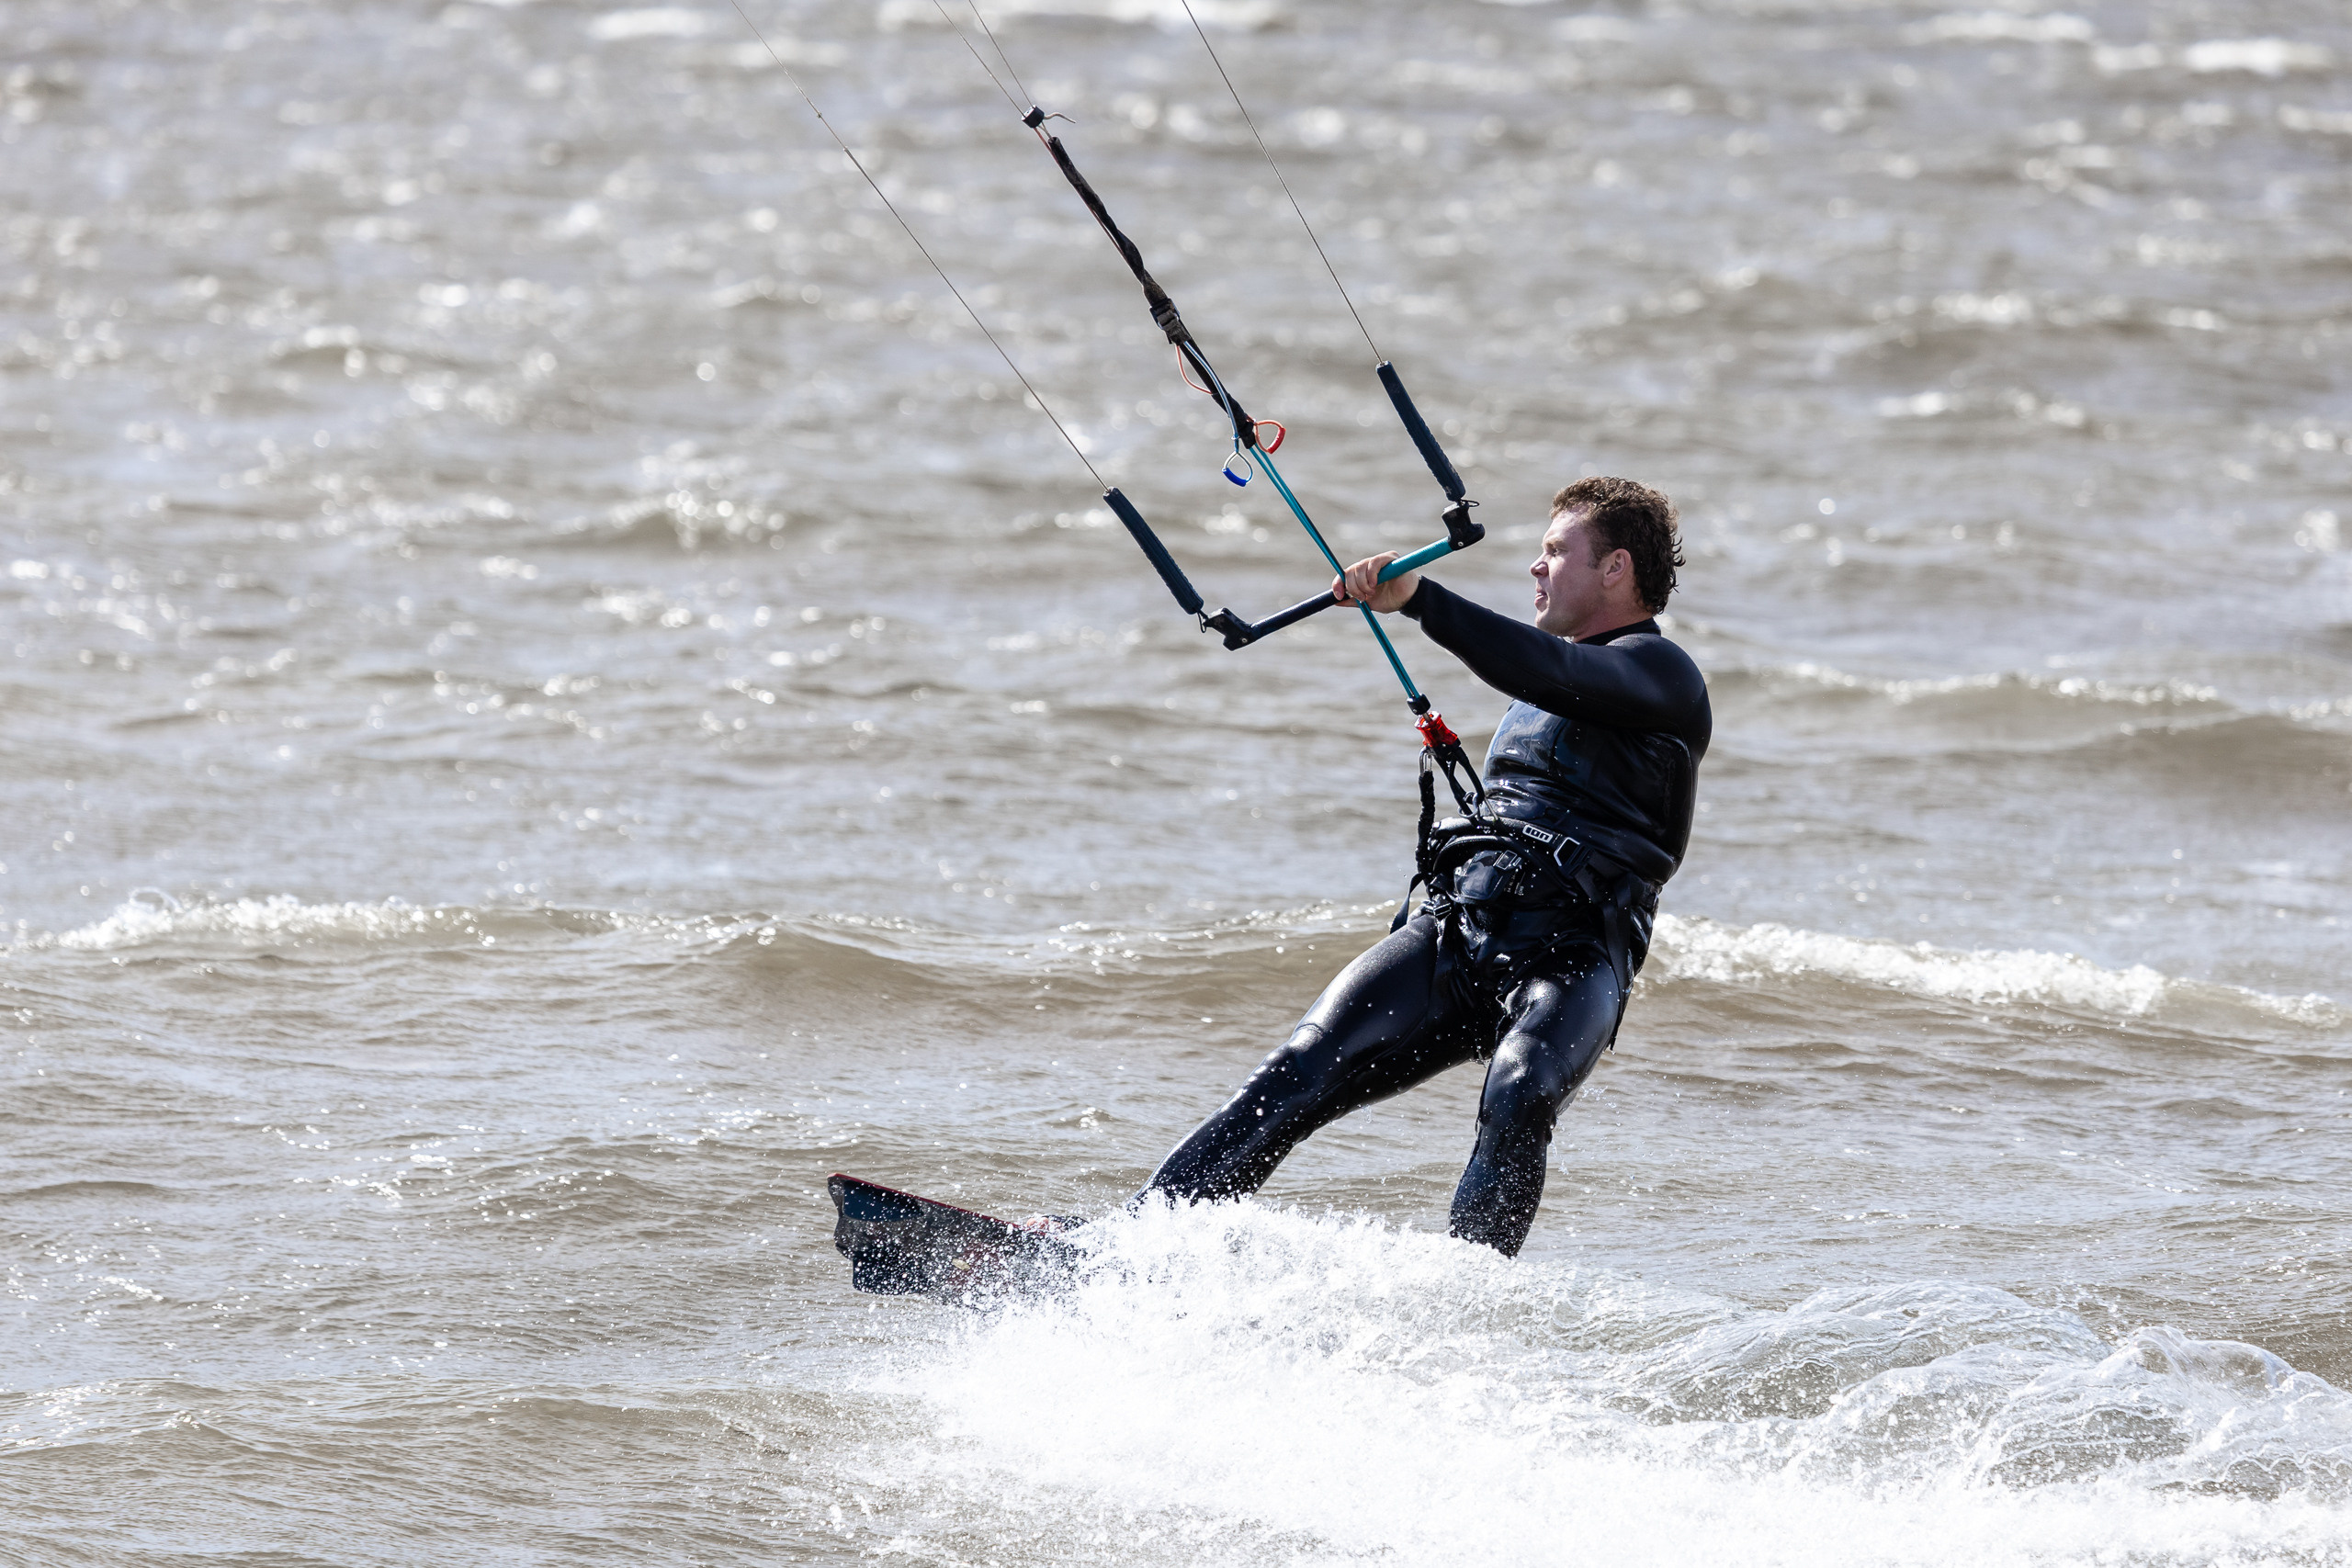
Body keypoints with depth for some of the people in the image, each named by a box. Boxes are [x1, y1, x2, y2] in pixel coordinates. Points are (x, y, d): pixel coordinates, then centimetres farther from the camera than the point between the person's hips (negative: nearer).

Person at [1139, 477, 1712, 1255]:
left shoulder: (1660, 672, -1)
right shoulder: (1551, 668, 28)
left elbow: (1551, 676, -23)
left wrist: (1416, 598, -31)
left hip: (1569, 960, -6)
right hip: (1454, 925, 6)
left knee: (1518, 1106, -36)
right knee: (1300, 1076, -14)